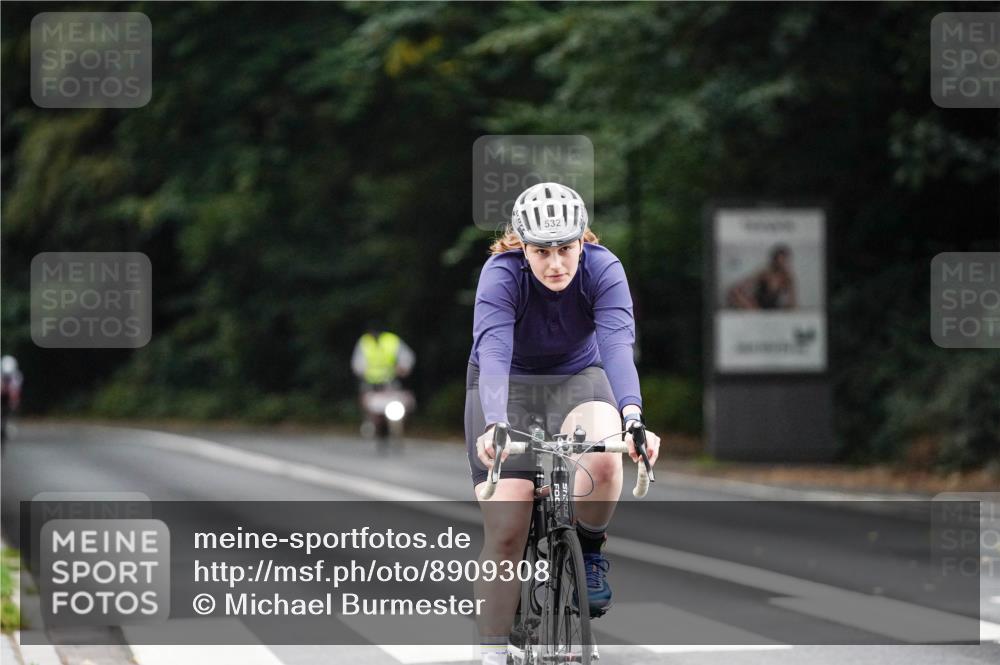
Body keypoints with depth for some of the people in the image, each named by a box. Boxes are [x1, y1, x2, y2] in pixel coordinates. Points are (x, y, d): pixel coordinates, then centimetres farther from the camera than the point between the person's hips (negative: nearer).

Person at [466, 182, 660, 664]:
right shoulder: (501, 275, -26)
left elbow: (617, 346, -35)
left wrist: (633, 418, -52)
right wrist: (495, 426, -56)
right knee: (506, 529, -13)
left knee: (604, 459, -33)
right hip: (508, 387, -1)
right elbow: (493, 354, -39)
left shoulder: (603, 270, -22)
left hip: (577, 378, 1)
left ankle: (591, 547, -4)